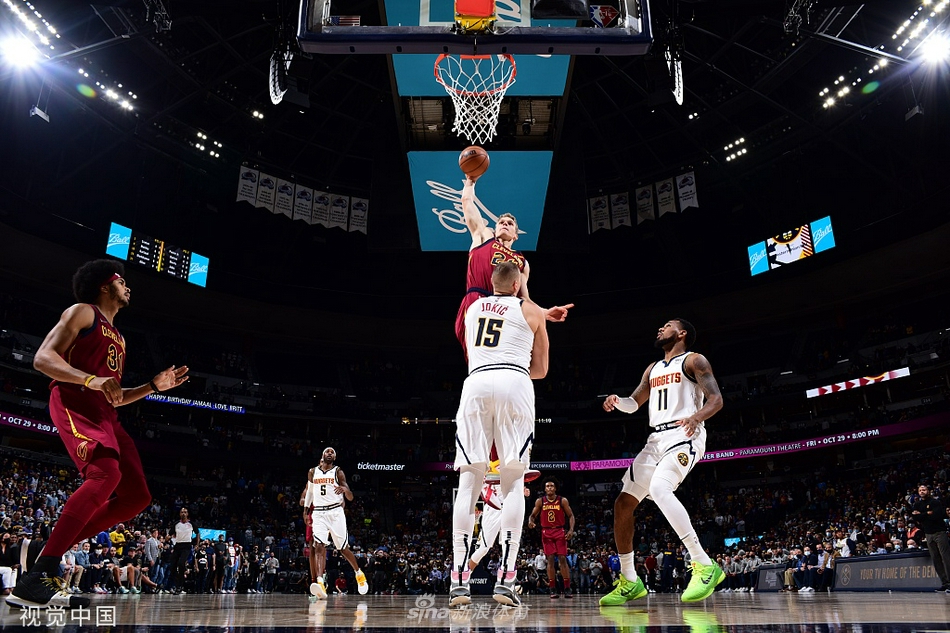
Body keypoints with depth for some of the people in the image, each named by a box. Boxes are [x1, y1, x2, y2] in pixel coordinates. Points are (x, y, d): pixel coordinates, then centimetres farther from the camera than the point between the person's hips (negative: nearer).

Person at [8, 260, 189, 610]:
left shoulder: (118, 338, 29)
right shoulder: (82, 312, 6)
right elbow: (42, 358, -8)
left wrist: (155, 386, 18)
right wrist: (91, 379, -24)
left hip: (105, 412, 9)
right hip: (74, 401, -9)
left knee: (137, 497, -1)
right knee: (106, 473, -33)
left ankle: (50, 553, 3)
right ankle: (33, 578, -31)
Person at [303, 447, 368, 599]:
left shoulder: (338, 472, -1)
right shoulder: (313, 472, 9)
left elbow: (350, 498, -6)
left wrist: (345, 489, -28)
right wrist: (306, 511, 21)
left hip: (335, 512, -2)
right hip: (318, 513, 2)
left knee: (343, 548, 6)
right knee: (319, 546, -18)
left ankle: (359, 573, 29)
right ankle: (320, 583, -29)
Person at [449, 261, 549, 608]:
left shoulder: (472, 309, 25)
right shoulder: (531, 310, 15)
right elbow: (540, 369, 18)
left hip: (475, 384, 2)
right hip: (514, 384, -2)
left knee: (469, 483, 2)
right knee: (513, 483, 1)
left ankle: (459, 581, -4)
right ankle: (506, 580, -6)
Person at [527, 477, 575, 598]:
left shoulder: (563, 500, -3)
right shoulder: (540, 501, 0)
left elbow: (571, 516, 1)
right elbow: (533, 515, 6)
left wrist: (571, 530, -13)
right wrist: (530, 521, -17)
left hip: (560, 532, -1)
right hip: (546, 532, 1)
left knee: (562, 559, -5)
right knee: (550, 560, -2)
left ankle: (567, 589, -1)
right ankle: (553, 590, 3)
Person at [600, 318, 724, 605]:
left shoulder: (693, 360, 2)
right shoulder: (653, 369, 23)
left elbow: (716, 399, -8)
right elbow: (633, 404, 23)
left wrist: (696, 417, -29)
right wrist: (617, 400, -1)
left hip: (684, 436, -8)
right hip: (656, 440, 8)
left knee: (659, 488, -34)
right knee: (623, 503, 0)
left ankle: (704, 565, -27)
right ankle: (629, 581, 10)